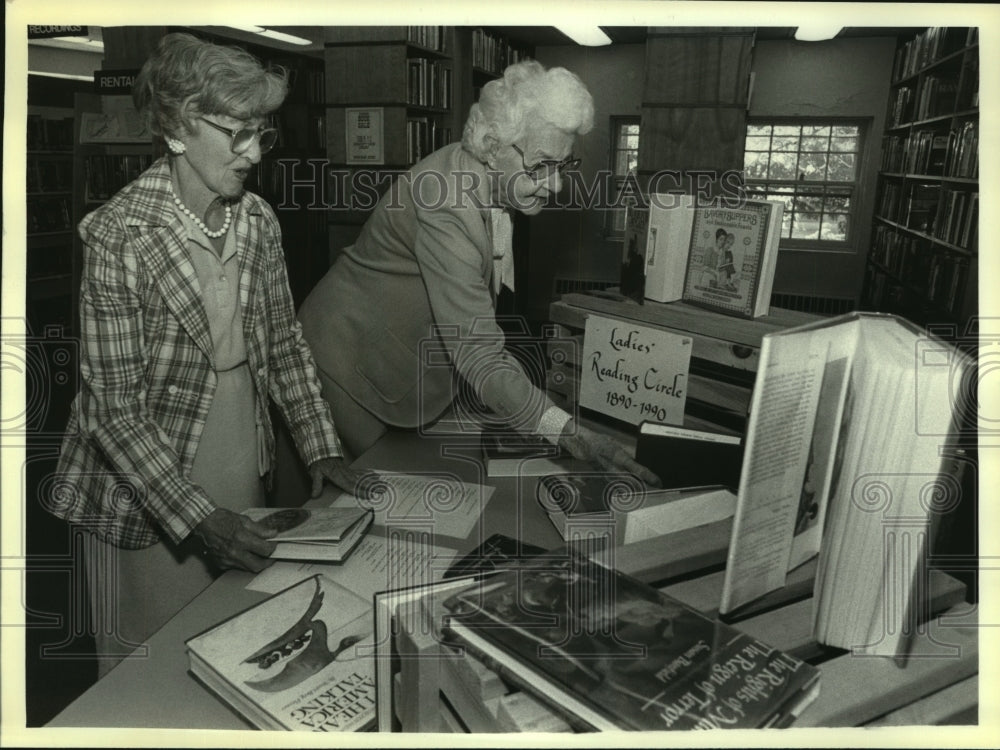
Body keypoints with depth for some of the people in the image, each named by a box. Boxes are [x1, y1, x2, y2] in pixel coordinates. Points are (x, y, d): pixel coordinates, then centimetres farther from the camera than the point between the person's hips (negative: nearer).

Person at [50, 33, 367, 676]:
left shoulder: (257, 219, -2)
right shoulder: (121, 236, -20)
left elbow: (285, 342, 7)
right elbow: (114, 410, -20)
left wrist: (322, 448, 0)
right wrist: (199, 518, -25)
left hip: (246, 481, 5)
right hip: (147, 501, -5)